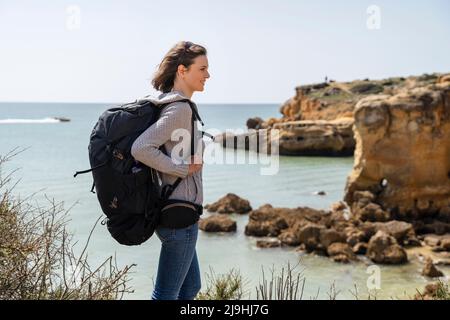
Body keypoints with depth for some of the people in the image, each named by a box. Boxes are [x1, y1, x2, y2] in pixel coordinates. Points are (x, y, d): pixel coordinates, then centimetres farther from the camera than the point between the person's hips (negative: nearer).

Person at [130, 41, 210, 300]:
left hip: (169, 209, 10)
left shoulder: (167, 103, 10)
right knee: (167, 294, 0)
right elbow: (140, 149, -30)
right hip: (179, 213, -10)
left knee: (191, 287, 20)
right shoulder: (181, 109, -19)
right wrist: (183, 168, -19)